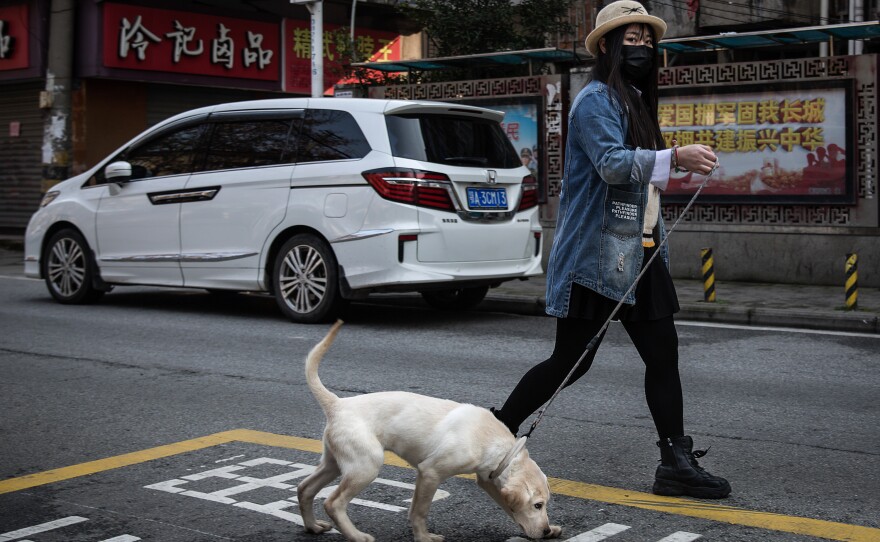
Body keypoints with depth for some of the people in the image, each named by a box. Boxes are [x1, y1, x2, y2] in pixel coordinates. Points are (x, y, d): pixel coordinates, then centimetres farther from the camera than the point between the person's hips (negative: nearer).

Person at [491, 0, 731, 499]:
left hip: (638, 253, 9)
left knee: (663, 354, 1)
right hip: (596, 254, -9)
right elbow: (612, 162, -25)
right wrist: (675, 158, -36)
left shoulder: (637, 103, 20)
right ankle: (499, 430, 16)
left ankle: (677, 464, 4)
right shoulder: (596, 100, -10)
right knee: (570, 361, -2)